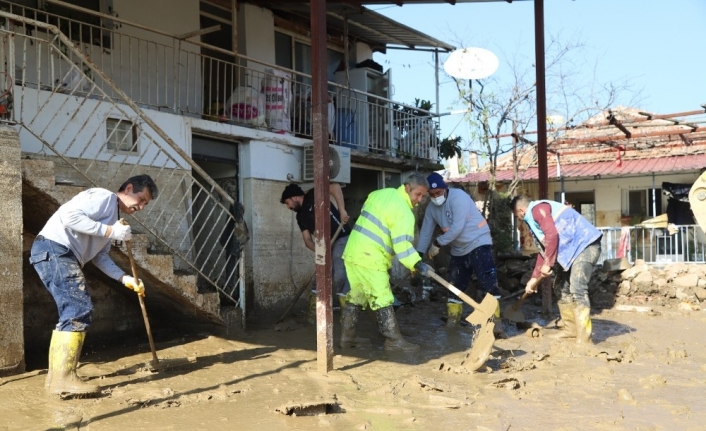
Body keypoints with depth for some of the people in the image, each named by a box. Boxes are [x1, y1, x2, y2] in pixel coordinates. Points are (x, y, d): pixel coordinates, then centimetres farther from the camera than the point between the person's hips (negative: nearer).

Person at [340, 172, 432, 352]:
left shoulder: (380, 193, 12)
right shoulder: (403, 212, -13)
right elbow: (402, 244, -22)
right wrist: (417, 264, -20)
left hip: (353, 251, 9)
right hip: (370, 258, -9)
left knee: (356, 296, 17)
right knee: (382, 299, -3)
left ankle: (347, 336, 23)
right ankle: (394, 341, 3)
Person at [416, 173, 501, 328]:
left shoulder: (458, 197, -21)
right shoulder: (431, 208, 2)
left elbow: (458, 227, -27)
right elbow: (425, 232, 4)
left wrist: (437, 243, -22)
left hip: (478, 243, -7)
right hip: (458, 249, 7)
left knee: (487, 281, -16)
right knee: (454, 285, 10)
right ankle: (453, 319, 21)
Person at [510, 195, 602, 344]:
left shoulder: (538, 209, -10)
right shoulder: (534, 219, 22)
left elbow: (552, 235, -23)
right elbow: (543, 250, 27)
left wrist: (548, 263, -16)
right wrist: (534, 278, 27)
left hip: (585, 245, -11)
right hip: (571, 250, 11)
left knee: (577, 289, -19)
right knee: (561, 288, 15)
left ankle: (583, 338, -20)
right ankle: (571, 329, 24)